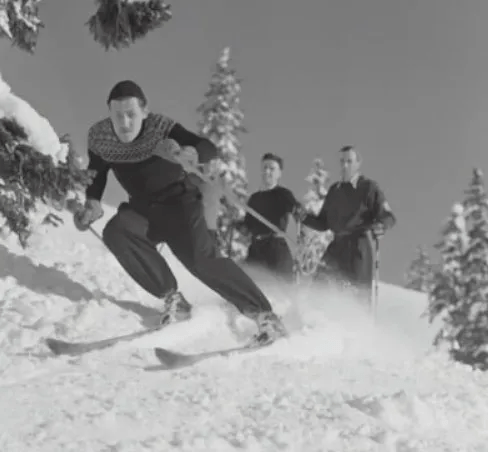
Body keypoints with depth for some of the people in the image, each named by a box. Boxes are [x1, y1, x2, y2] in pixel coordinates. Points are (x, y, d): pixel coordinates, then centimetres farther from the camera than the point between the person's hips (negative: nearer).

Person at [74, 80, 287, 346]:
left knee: (200, 258, -25)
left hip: (178, 201, -4)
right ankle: (173, 299, -15)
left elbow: (209, 149, -28)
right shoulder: (99, 138, -11)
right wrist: (92, 203, -15)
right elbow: (96, 174, 4)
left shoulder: (162, 128, -21)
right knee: (115, 232, -27)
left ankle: (264, 316, -16)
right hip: (143, 209, 4)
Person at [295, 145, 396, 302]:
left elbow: (388, 217, -4)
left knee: (359, 293, -1)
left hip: (360, 247, -5)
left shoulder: (369, 187, 0)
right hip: (338, 246, 5)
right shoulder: (334, 190, 15)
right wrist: (305, 217, 0)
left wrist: (380, 226, -27)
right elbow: (323, 223, 19)